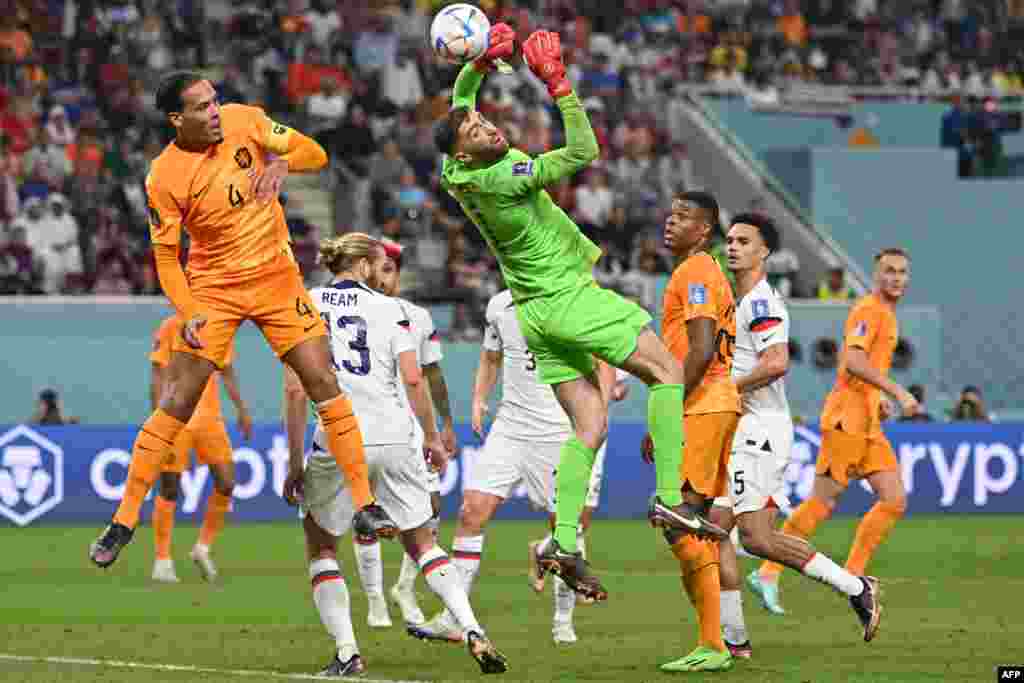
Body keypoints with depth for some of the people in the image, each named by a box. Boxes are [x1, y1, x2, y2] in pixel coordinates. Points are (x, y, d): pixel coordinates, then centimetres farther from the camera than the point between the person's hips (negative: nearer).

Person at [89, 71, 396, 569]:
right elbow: (166, 256, -8)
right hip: (212, 287, -2)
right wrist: (188, 313, -23)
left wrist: (282, 162, -23)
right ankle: (124, 522, 1)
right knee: (177, 403, -7)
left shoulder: (244, 120, -8)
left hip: (276, 276, 2)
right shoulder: (164, 178, -15)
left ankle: (364, 506, 0)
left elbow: (315, 153, -1)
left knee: (324, 383, -6)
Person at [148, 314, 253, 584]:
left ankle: (203, 548, 13)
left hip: (210, 417, 5)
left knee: (226, 483, -4)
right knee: (169, 488, -2)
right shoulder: (170, 328, -6)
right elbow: (158, 376, -9)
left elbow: (227, 371, 20)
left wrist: (242, 410, 15)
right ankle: (162, 561, 6)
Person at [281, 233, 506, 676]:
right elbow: (413, 378, -2)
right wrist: (433, 437, 11)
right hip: (393, 438, 1)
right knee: (422, 543, 15)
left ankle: (347, 653, 1)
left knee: (321, 546, 17)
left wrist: (295, 462, 3)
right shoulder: (388, 308, 7)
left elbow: (295, 389, -1)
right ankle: (474, 633, -2)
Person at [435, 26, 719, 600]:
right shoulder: (504, 176, -24)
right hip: (569, 296, -9)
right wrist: (558, 82, -27)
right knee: (666, 370, 1)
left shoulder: (458, 175, 0)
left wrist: (482, 62, 1)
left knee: (591, 426, 5)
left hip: (535, 311, 9)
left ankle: (565, 542, -8)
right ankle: (670, 499, -8)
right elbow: (584, 151, -27)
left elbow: (459, 99, 17)